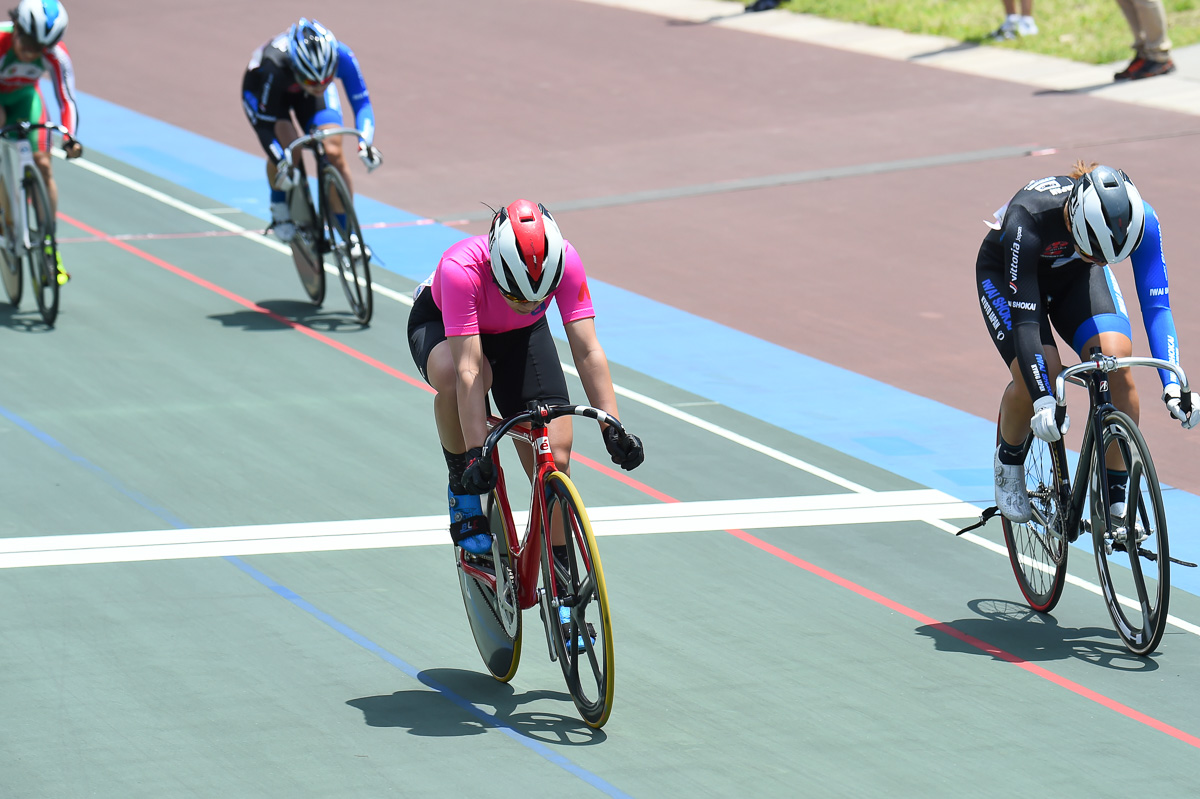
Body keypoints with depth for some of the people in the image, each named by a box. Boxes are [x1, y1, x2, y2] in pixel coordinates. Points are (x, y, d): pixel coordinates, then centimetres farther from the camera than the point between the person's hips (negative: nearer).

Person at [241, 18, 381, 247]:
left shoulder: (342, 57, -37)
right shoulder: (273, 67, -43)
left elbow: (361, 102, -28)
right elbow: (265, 124, -34)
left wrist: (365, 142, -43)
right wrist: (281, 163, -45)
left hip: (303, 93, 2)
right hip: (261, 90, -2)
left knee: (333, 152, -16)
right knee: (288, 145, -29)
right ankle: (279, 206, 0)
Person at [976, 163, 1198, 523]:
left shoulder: (1140, 219, -32)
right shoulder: (1028, 218, -41)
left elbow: (1156, 306, -28)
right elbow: (1024, 319, -40)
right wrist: (1043, 399, -47)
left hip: (1074, 275, 3)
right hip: (1006, 274, -3)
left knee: (1116, 357, -24)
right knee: (1038, 374, -27)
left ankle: (1115, 501, -11)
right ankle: (1009, 460, 6)